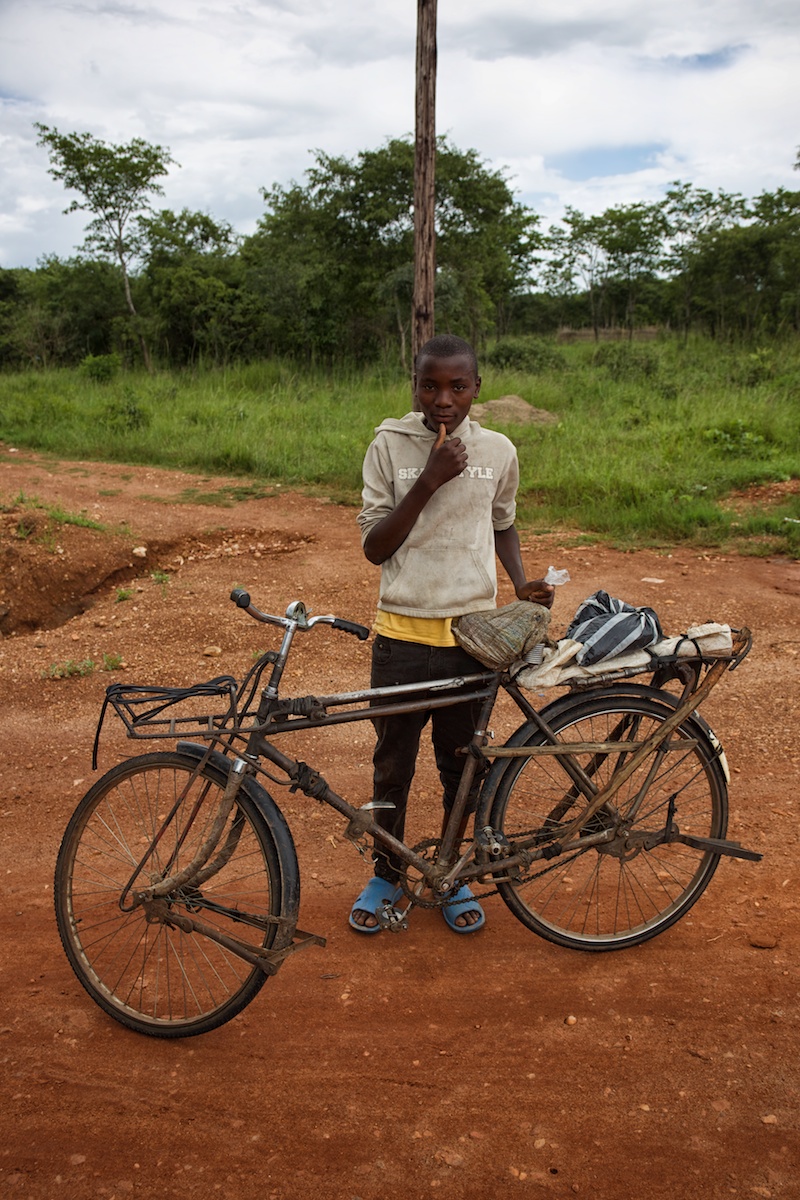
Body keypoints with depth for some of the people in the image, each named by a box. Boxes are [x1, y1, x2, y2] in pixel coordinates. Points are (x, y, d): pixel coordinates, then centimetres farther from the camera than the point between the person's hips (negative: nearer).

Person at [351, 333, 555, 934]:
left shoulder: (499, 451, 0)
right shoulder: (390, 446, -6)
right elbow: (375, 546, -8)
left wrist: (522, 582, 0)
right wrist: (428, 481, -19)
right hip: (403, 635, -1)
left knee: (462, 766, 13)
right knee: (392, 765, 11)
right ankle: (386, 876, 33)